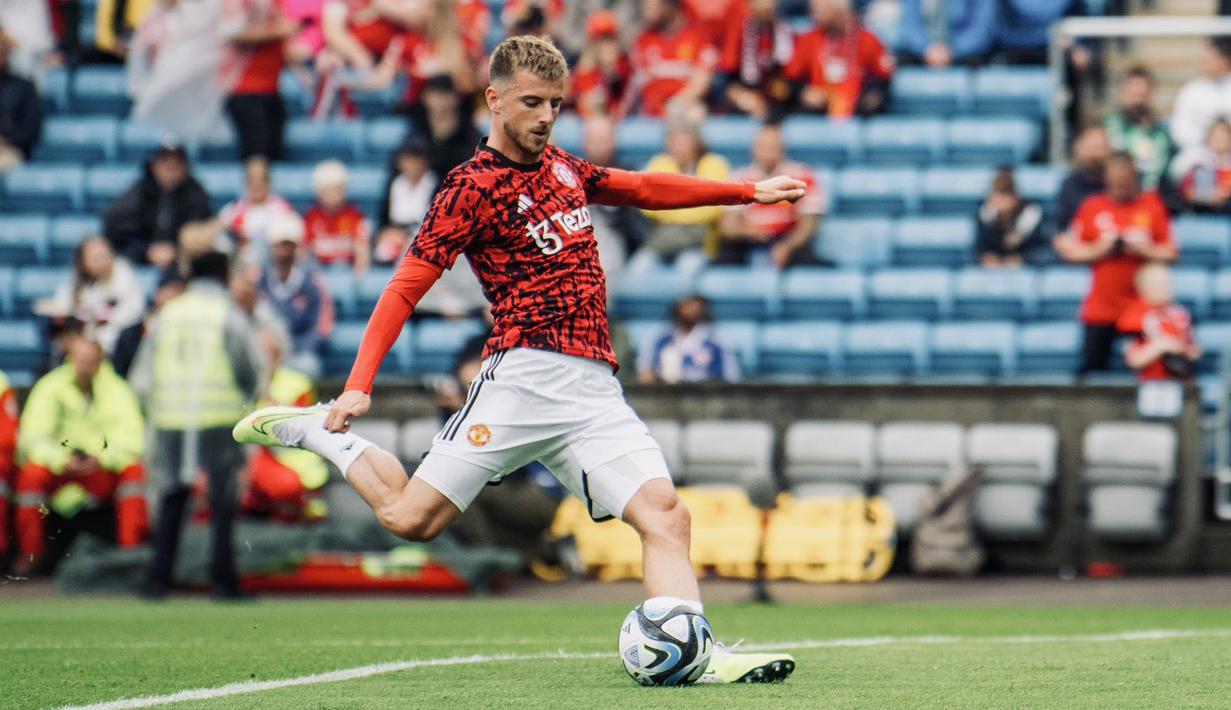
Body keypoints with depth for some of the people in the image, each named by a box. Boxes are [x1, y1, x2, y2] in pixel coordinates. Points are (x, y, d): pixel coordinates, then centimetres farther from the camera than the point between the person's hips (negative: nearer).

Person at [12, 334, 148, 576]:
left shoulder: (117, 390, -3)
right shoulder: (50, 387, -6)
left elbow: (130, 438, -11)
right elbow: (33, 437, -13)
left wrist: (102, 459, -30)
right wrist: (62, 461, -30)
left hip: (101, 478, 1)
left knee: (134, 470, -25)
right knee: (32, 473, -31)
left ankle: (131, 549, -20)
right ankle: (30, 554, -19)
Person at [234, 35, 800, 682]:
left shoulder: (560, 167, 19)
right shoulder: (473, 186, -2)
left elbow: (645, 189, 36)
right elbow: (404, 289, -5)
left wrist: (749, 191, 35)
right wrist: (358, 385, -15)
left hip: (595, 387, 6)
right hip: (526, 376, -6)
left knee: (665, 515, -14)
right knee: (411, 518, -9)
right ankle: (317, 432, 16)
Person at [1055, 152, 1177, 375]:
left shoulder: (1152, 207, 2)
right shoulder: (1092, 208, 3)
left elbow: (1169, 253, 1)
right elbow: (1070, 251, 5)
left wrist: (1140, 250, -14)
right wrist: (1099, 251, -11)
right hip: (1101, 307, 1)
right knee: (1093, 365, 1)